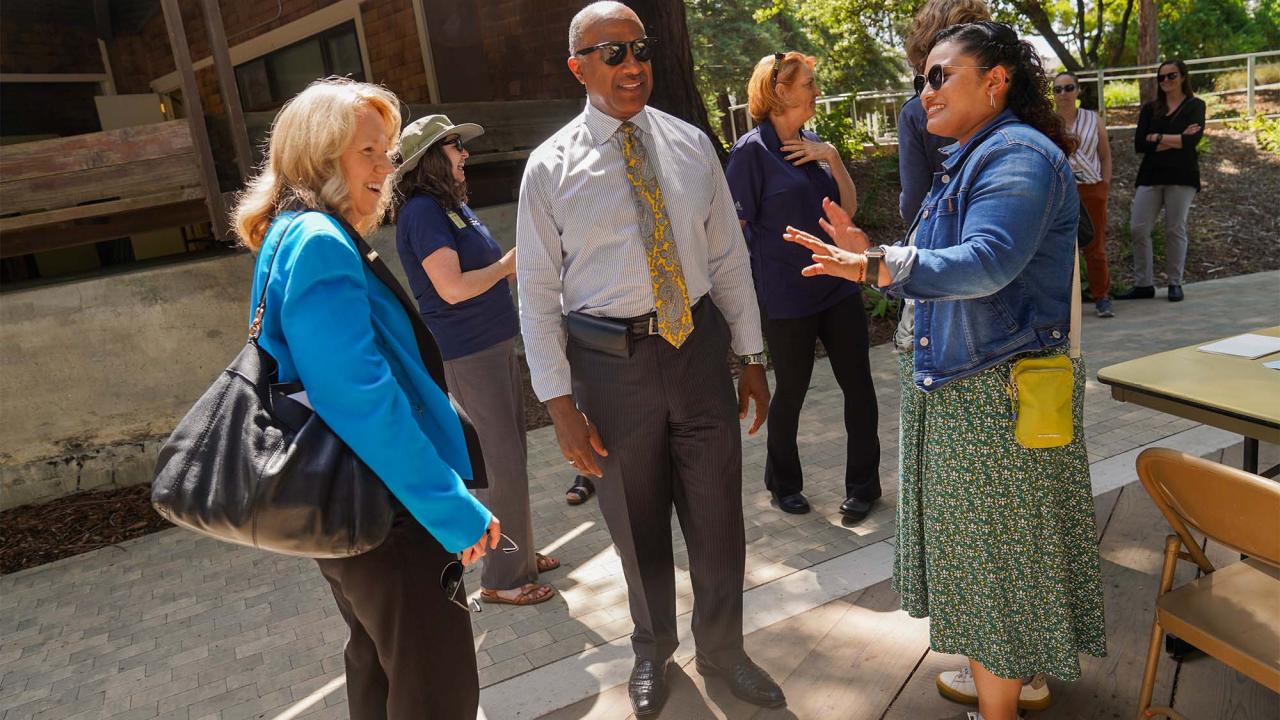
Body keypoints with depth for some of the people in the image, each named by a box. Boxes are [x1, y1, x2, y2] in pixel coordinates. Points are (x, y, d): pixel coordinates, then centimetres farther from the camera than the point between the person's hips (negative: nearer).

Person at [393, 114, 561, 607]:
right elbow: (453, 288, -22)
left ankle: (518, 554, 31)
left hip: (494, 345, 10)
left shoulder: (452, 205, 15)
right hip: (466, 355, -10)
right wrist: (507, 264, -10)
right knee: (501, 464, -4)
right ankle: (502, 579, 9)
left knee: (509, 456, 16)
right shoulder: (422, 211, -15)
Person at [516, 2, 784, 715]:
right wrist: (560, 402, -8)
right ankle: (654, 651, 42)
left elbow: (729, 256, 7)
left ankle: (723, 650, 39)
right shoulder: (552, 167, -4)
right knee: (638, 524, 14)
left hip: (699, 345, 2)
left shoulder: (691, 145, 5)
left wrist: (753, 357, 7)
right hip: (609, 361, -2)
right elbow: (538, 293, -4)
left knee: (718, 515, 13)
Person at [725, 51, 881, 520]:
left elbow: (849, 208, 7)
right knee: (791, 392, 8)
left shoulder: (813, 144, 9)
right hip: (785, 299, -6)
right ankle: (783, 482, 31)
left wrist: (832, 159, -7)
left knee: (858, 386, 8)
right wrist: (767, 278, -4)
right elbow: (736, 229, -10)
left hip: (837, 287, 6)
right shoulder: (752, 151, -12)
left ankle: (863, 484, 25)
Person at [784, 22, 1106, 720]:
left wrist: (880, 265, -44)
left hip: (997, 393, -10)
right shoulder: (968, 159, 15)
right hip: (958, 383, 10)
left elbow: (986, 262, -33)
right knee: (987, 544, 21)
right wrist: (871, 255, 2)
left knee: (994, 552, 3)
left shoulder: (1020, 155, -17)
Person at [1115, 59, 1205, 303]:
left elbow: (1192, 140, -11)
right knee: (1138, 229, -5)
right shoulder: (1150, 109, 13)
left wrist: (1157, 138, -6)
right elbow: (1139, 144, -1)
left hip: (1181, 176, -3)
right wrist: (1176, 140, -8)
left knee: (1175, 230, -1)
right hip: (1151, 175, 3)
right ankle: (1143, 284, 3)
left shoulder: (1195, 106, 6)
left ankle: (1175, 283, 9)